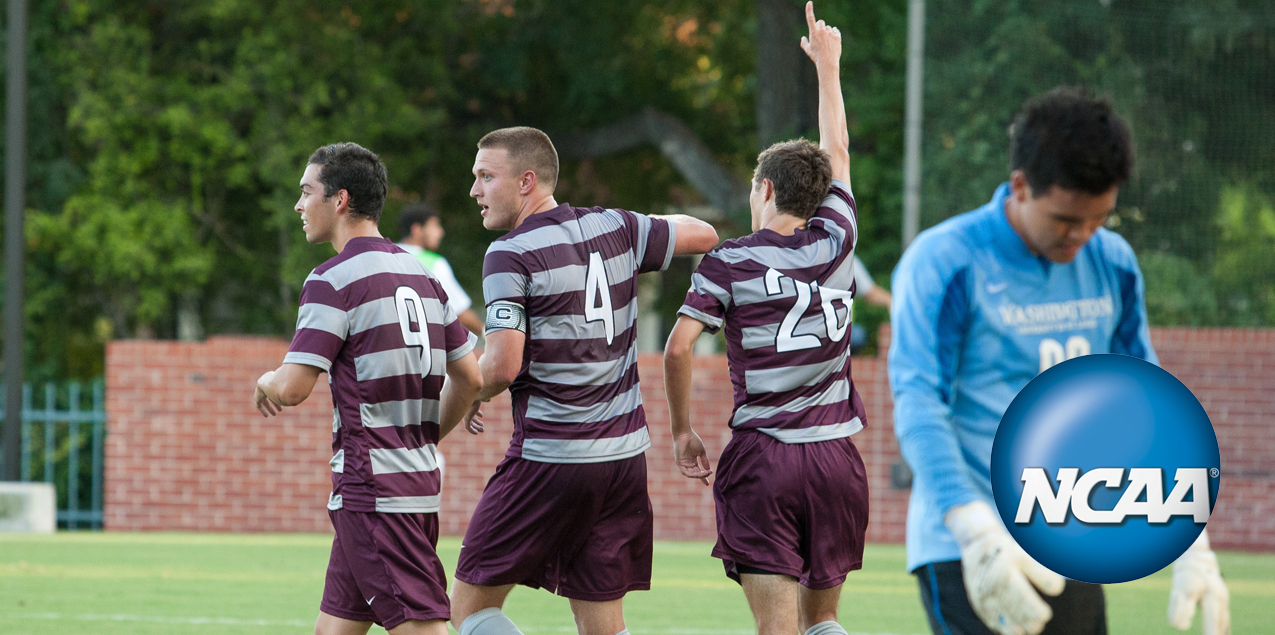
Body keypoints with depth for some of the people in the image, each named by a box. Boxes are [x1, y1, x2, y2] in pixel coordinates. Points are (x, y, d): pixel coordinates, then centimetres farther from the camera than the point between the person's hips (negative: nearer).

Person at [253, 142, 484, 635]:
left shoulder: (333, 281, -11)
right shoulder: (421, 276, 14)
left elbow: (292, 388, -16)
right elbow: (469, 377, 16)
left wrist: (267, 383, 7)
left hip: (372, 492, -9)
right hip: (419, 480, 9)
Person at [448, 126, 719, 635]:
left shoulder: (510, 255, -11)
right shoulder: (614, 229, 7)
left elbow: (504, 364, -19)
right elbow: (703, 236, 19)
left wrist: (469, 401, 1)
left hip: (548, 459, -7)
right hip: (624, 454, 7)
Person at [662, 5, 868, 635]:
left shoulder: (729, 262, -1)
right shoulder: (835, 243, 7)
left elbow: (678, 346, -10)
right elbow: (837, 153, 23)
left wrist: (681, 429, 5)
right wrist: (827, 64, 36)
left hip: (761, 459, -3)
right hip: (836, 456, 3)